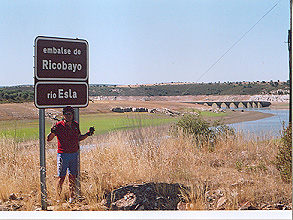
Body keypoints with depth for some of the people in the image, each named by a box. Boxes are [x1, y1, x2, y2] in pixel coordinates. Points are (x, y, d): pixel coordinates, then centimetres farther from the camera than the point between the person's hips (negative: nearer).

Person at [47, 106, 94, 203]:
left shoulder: (76, 125, 8)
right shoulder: (59, 125, -8)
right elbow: (48, 139, -9)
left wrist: (88, 134, 8)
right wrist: (52, 132, -28)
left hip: (74, 154, 5)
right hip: (63, 155, -4)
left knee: (72, 177, 9)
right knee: (61, 177, -3)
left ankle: (72, 198, 19)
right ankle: (58, 199, 6)